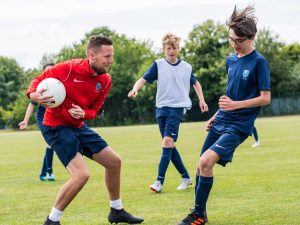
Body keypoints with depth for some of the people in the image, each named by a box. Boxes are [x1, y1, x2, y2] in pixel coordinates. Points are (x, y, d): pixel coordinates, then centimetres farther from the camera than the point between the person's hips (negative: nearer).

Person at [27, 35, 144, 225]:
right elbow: (38, 81, -11)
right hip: (56, 126, -8)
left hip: (79, 126, 8)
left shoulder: (106, 80, -1)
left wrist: (83, 113, -15)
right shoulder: (69, 68, -21)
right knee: (82, 174, -22)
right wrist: (34, 95, -34)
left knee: (114, 161, 12)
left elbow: (94, 110, 9)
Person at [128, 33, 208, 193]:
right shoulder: (158, 65, 2)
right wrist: (135, 89, -29)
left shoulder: (186, 67, 6)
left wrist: (201, 100, 15)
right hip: (162, 108, 2)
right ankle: (185, 177, 22)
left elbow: (195, 83, 23)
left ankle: (159, 181, -20)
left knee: (168, 141, -17)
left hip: (178, 108, -2)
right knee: (169, 145, 6)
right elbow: (144, 79, -10)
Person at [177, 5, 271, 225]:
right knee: (203, 165, 7)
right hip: (221, 121, 7)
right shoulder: (231, 60, 10)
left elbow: (265, 98, -13)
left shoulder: (259, 62, -11)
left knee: (206, 161, -21)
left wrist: (235, 105, -22)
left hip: (239, 125, -7)